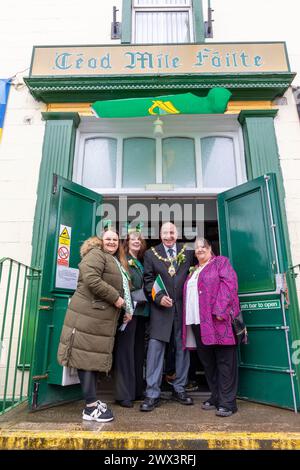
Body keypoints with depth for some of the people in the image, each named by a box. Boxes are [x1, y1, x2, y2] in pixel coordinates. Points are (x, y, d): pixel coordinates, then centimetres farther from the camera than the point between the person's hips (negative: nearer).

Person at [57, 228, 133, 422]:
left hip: (103, 318, 9)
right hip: (89, 315, -9)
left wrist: (127, 309, 13)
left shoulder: (116, 262, 22)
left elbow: (122, 289, 27)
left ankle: (93, 402, 23)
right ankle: (91, 407, 4)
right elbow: (91, 279, -22)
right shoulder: (96, 254, -7)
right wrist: (115, 298, -17)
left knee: (96, 357, 13)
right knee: (87, 356, -2)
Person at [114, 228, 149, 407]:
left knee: (139, 350, 12)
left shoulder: (141, 263, 18)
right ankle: (124, 394, 5)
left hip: (141, 310, 7)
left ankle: (137, 390, 23)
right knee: (125, 349, -3)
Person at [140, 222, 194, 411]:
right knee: (155, 347, -3)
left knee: (183, 347, 10)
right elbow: (148, 280, 1)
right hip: (161, 308, -1)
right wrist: (159, 297, -12)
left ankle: (179, 389, 26)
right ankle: (152, 394, 8)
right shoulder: (151, 254, 5)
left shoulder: (188, 252, 7)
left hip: (183, 307, 2)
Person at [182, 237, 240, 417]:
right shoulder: (193, 271, 23)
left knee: (224, 361, -1)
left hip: (217, 320, -7)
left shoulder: (221, 262, 4)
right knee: (207, 362, 12)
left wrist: (220, 310, -20)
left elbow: (229, 284, -10)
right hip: (197, 322, 7)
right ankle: (216, 397, 25)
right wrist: (189, 320, 10)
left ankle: (227, 402, 6)